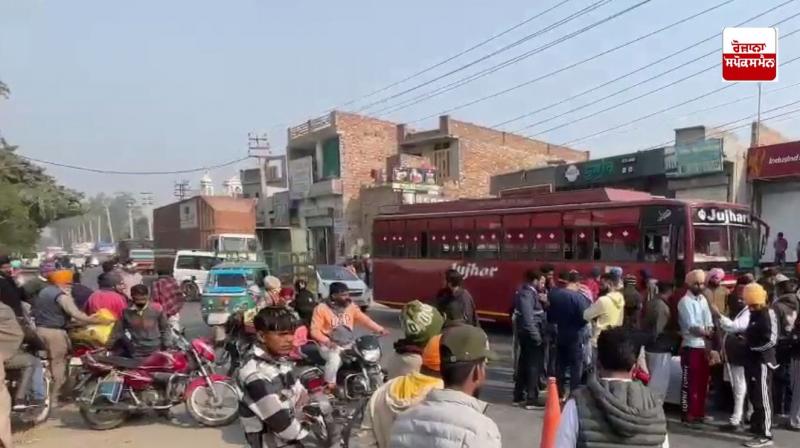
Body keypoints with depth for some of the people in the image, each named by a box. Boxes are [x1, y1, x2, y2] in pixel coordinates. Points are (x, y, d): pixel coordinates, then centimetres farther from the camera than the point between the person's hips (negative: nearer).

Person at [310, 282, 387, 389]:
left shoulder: (351, 306, 4)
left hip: (349, 343, 5)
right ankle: (329, 386, -10)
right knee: (334, 359, -34)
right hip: (330, 345, -5)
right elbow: (315, 330, -12)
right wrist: (327, 341, -30)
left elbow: (364, 319, 1)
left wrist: (379, 329, -13)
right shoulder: (321, 308, -10)